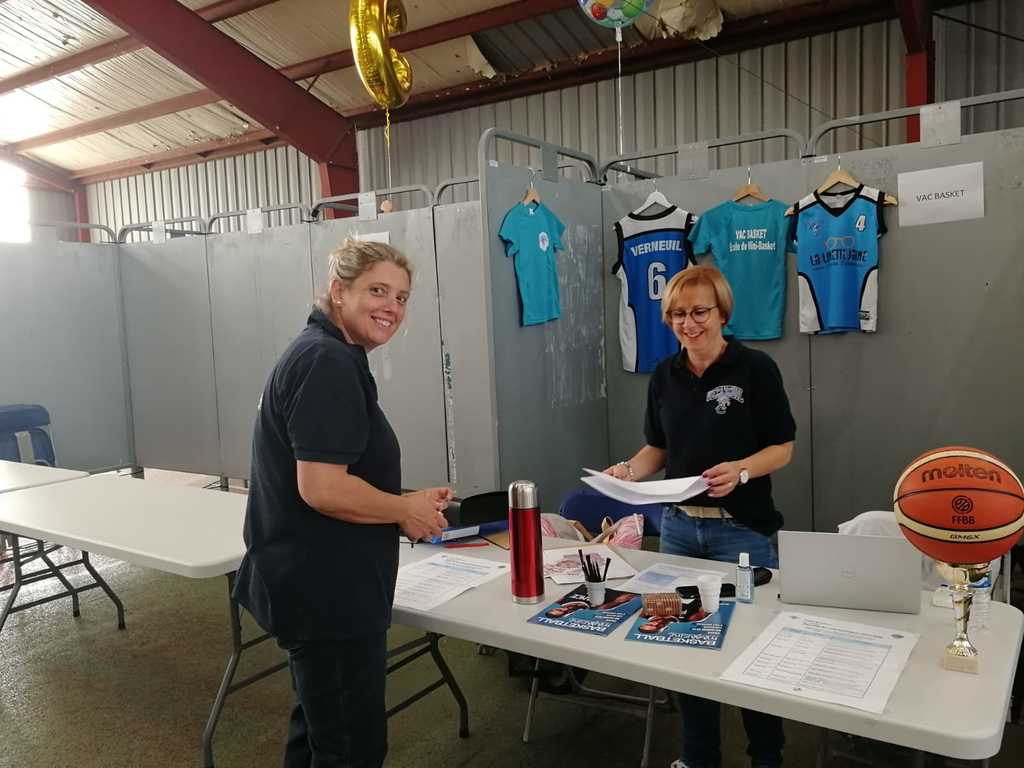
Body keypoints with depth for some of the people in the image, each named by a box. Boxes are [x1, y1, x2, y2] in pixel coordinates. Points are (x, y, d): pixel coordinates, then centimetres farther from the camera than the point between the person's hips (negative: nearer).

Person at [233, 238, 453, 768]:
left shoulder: (327, 356, 13)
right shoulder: (327, 364, -20)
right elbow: (322, 488, -28)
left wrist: (410, 503, 9)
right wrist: (407, 510, -13)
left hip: (318, 589, 11)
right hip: (326, 595, -11)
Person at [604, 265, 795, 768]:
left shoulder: (755, 368, -8)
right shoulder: (664, 376, 5)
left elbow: (783, 447, -5)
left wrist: (742, 470, -24)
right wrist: (629, 471, -8)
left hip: (741, 529, -4)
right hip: (678, 526, 4)